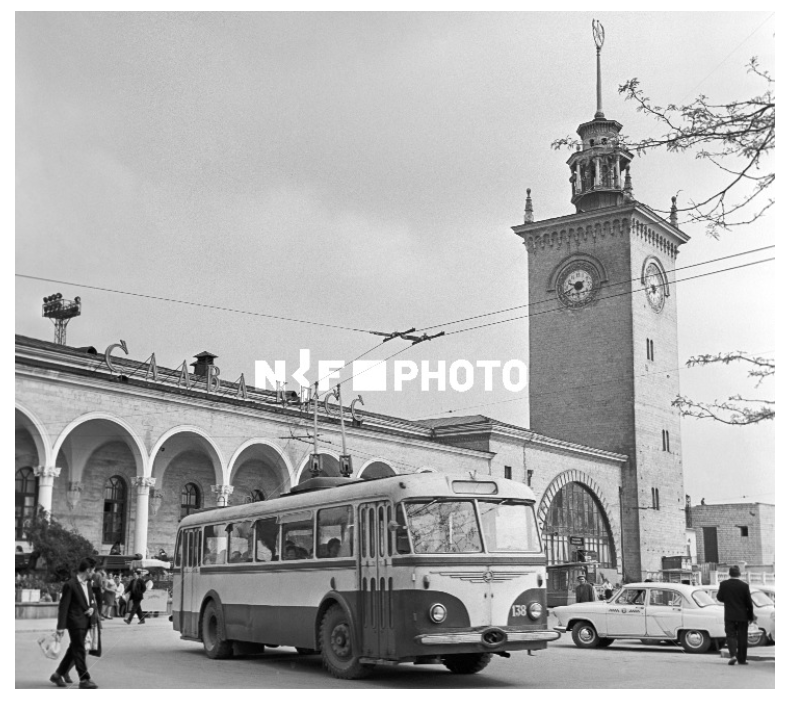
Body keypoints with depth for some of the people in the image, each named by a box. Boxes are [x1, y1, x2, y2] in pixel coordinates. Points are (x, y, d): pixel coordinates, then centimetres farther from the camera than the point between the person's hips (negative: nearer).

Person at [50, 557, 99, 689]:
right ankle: (84, 679, -2)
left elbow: (93, 601, 20)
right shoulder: (70, 585, -12)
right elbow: (63, 607, -12)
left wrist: (92, 608, -4)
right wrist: (61, 626, -15)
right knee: (79, 651, -5)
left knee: (74, 649, 15)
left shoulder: (89, 585, 11)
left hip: (86, 622, 8)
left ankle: (58, 675, 27)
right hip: (75, 622, -8)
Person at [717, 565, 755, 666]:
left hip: (729, 616, 0)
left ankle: (733, 655, -16)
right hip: (742, 616, 0)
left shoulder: (723, 584, -6)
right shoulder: (744, 586, -10)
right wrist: (751, 616, 6)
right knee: (742, 637, 9)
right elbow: (749, 602, -4)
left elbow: (719, 598, 3)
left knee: (731, 635, 4)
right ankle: (742, 659, 14)